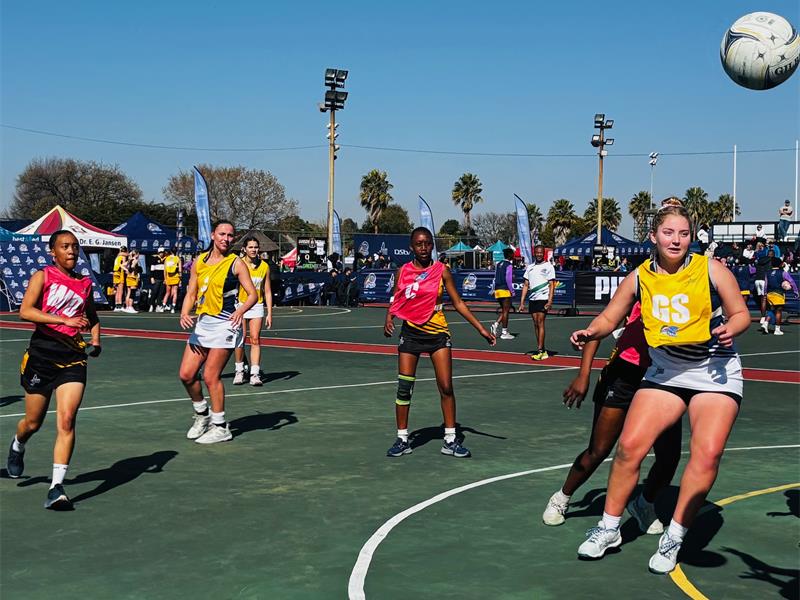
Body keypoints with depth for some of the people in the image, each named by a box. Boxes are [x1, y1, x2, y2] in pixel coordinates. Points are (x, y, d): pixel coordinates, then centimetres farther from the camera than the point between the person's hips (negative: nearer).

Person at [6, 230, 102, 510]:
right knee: (33, 422, 12)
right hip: (41, 355, -2)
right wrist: (65, 320, -25)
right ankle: (17, 447, 49)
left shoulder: (84, 283, 11)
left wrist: (96, 341, 11)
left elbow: (92, 317, 29)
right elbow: (25, 311, -16)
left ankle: (56, 489, -13)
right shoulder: (42, 277, -2)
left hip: (73, 358, 2)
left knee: (66, 420, -13)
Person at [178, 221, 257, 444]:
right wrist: (184, 314, -8)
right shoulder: (199, 261, 9)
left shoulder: (236, 263, -5)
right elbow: (191, 293, 11)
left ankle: (221, 428, 7)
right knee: (186, 375, 3)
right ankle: (202, 414, 26)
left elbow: (253, 294, -8)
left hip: (224, 324, -6)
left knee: (211, 376, -6)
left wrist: (241, 310, -27)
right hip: (202, 323, 6)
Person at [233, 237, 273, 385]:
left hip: (257, 306, 1)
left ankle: (255, 374, -6)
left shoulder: (264, 266, 0)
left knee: (255, 339, -5)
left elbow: (267, 291, 5)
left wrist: (269, 313, 1)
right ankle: (239, 370, 17)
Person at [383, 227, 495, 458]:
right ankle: (402, 439, 13)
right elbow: (395, 300, 11)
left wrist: (481, 328, -5)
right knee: (404, 387, 0)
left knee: (446, 388, -2)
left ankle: (450, 440, 8)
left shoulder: (441, 270, -2)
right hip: (410, 333, 1)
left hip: (438, 334, 0)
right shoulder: (403, 271, 0)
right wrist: (388, 318, -10)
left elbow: (458, 303, 0)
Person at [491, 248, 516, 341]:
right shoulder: (508, 265, -11)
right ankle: (504, 332, 2)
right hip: (505, 290, -8)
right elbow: (508, 279, -17)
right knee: (505, 311, -1)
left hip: (497, 290, 8)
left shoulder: (498, 264, 13)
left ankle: (496, 324, -1)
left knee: (504, 311, 16)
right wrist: (512, 291, -12)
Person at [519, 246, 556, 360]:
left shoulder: (548, 266, -1)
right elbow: (526, 285, 16)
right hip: (532, 299, 6)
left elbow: (551, 285, -6)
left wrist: (550, 301, -16)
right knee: (536, 324, 4)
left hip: (543, 298, -6)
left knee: (540, 323, -12)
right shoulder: (529, 267, 15)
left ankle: (540, 351, -12)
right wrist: (522, 302, 10)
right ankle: (543, 351, 9)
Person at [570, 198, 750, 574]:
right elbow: (609, 318, 6)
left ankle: (674, 539, -3)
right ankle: (609, 529, 9)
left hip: (715, 371, -2)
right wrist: (590, 332, -16)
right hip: (664, 372, 2)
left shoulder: (710, 269, -10)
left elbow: (740, 313, -1)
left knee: (707, 453, -18)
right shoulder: (640, 277, -3)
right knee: (630, 444, -9)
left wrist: (730, 330, -24)